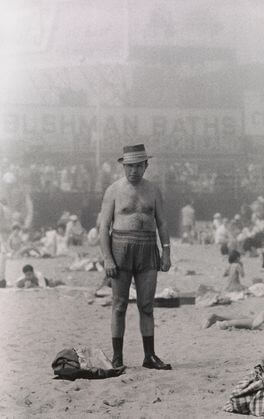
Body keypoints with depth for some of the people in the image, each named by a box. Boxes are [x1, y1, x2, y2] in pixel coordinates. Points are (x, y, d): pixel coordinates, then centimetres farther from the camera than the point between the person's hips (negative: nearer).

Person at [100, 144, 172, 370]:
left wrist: (166, 253, 0)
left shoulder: (153, 190, 8)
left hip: (147, 251, 3)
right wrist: (107, 258, -12)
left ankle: (150, 356, 7)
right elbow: (104, 226, -3)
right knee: (120, 305, -1)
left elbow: (162, 223, 10)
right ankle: (117, 358, 4)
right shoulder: (114, 191, -2)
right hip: (121, 249, -3)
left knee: (147, 305, 2)